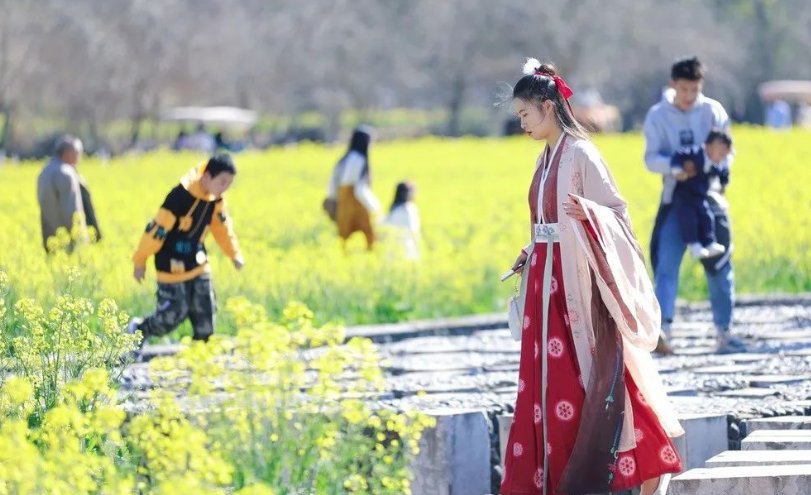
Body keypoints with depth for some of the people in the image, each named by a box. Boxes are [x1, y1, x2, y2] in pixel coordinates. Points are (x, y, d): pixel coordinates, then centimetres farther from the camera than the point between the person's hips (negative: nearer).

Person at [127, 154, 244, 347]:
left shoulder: (215, 198, -5)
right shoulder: (181, 196, -28)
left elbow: (221, 225, 14)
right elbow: (157, 228, -22)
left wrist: (234, 254, 19)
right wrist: (140, 262, -15)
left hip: (198, 265, 7)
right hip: (173, 266, -7)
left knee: (205, 315, 3)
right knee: (174, 313, -2)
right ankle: (138, 331, 23)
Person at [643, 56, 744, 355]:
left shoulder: (713, 111, -1)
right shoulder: (658, 116, -2)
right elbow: (651, 159, -7)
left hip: (709, 195, 1)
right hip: (675, 197, -1)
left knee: (720, 266, 5)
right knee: (666, 263, -13)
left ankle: (724, 332, 14)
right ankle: (661, 327, -22)